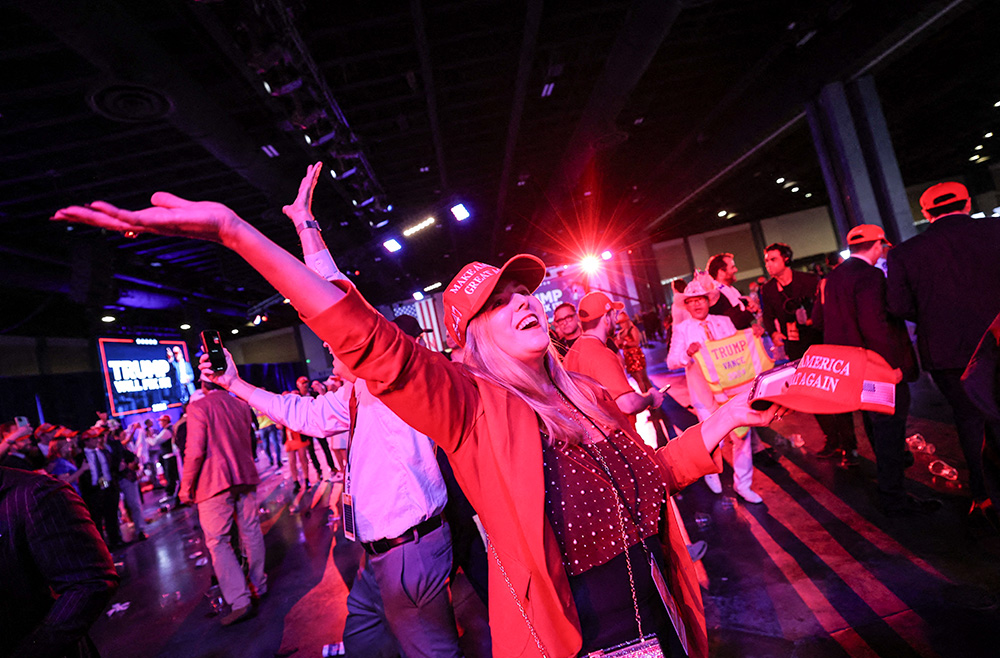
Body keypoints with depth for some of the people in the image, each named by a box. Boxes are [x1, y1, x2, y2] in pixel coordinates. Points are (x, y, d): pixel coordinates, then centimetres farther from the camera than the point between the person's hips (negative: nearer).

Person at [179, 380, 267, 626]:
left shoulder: (198, 407, -10)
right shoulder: (241, 405, 7)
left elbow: (195, 451, -15)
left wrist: (186, 486, -5)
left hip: (214, 483, -5)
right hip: (245, 477, 6)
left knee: (218, 541, 1)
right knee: (251, 532, 15)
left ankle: (239, 601, -1)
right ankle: (259, 585, 30)